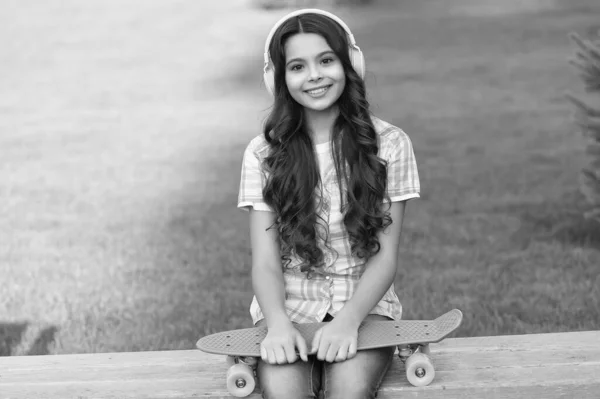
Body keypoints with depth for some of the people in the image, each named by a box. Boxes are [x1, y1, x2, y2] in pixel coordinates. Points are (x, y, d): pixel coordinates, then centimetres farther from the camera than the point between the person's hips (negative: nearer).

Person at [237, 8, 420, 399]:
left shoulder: (389, 145, -1)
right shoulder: (263, 154, 2)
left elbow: (385, 256, -3)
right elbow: (265, 261, -3)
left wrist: (348, 319, -19)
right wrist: (278, 323, -22)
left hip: (365, 304, 0)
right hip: (288, 305, 1)